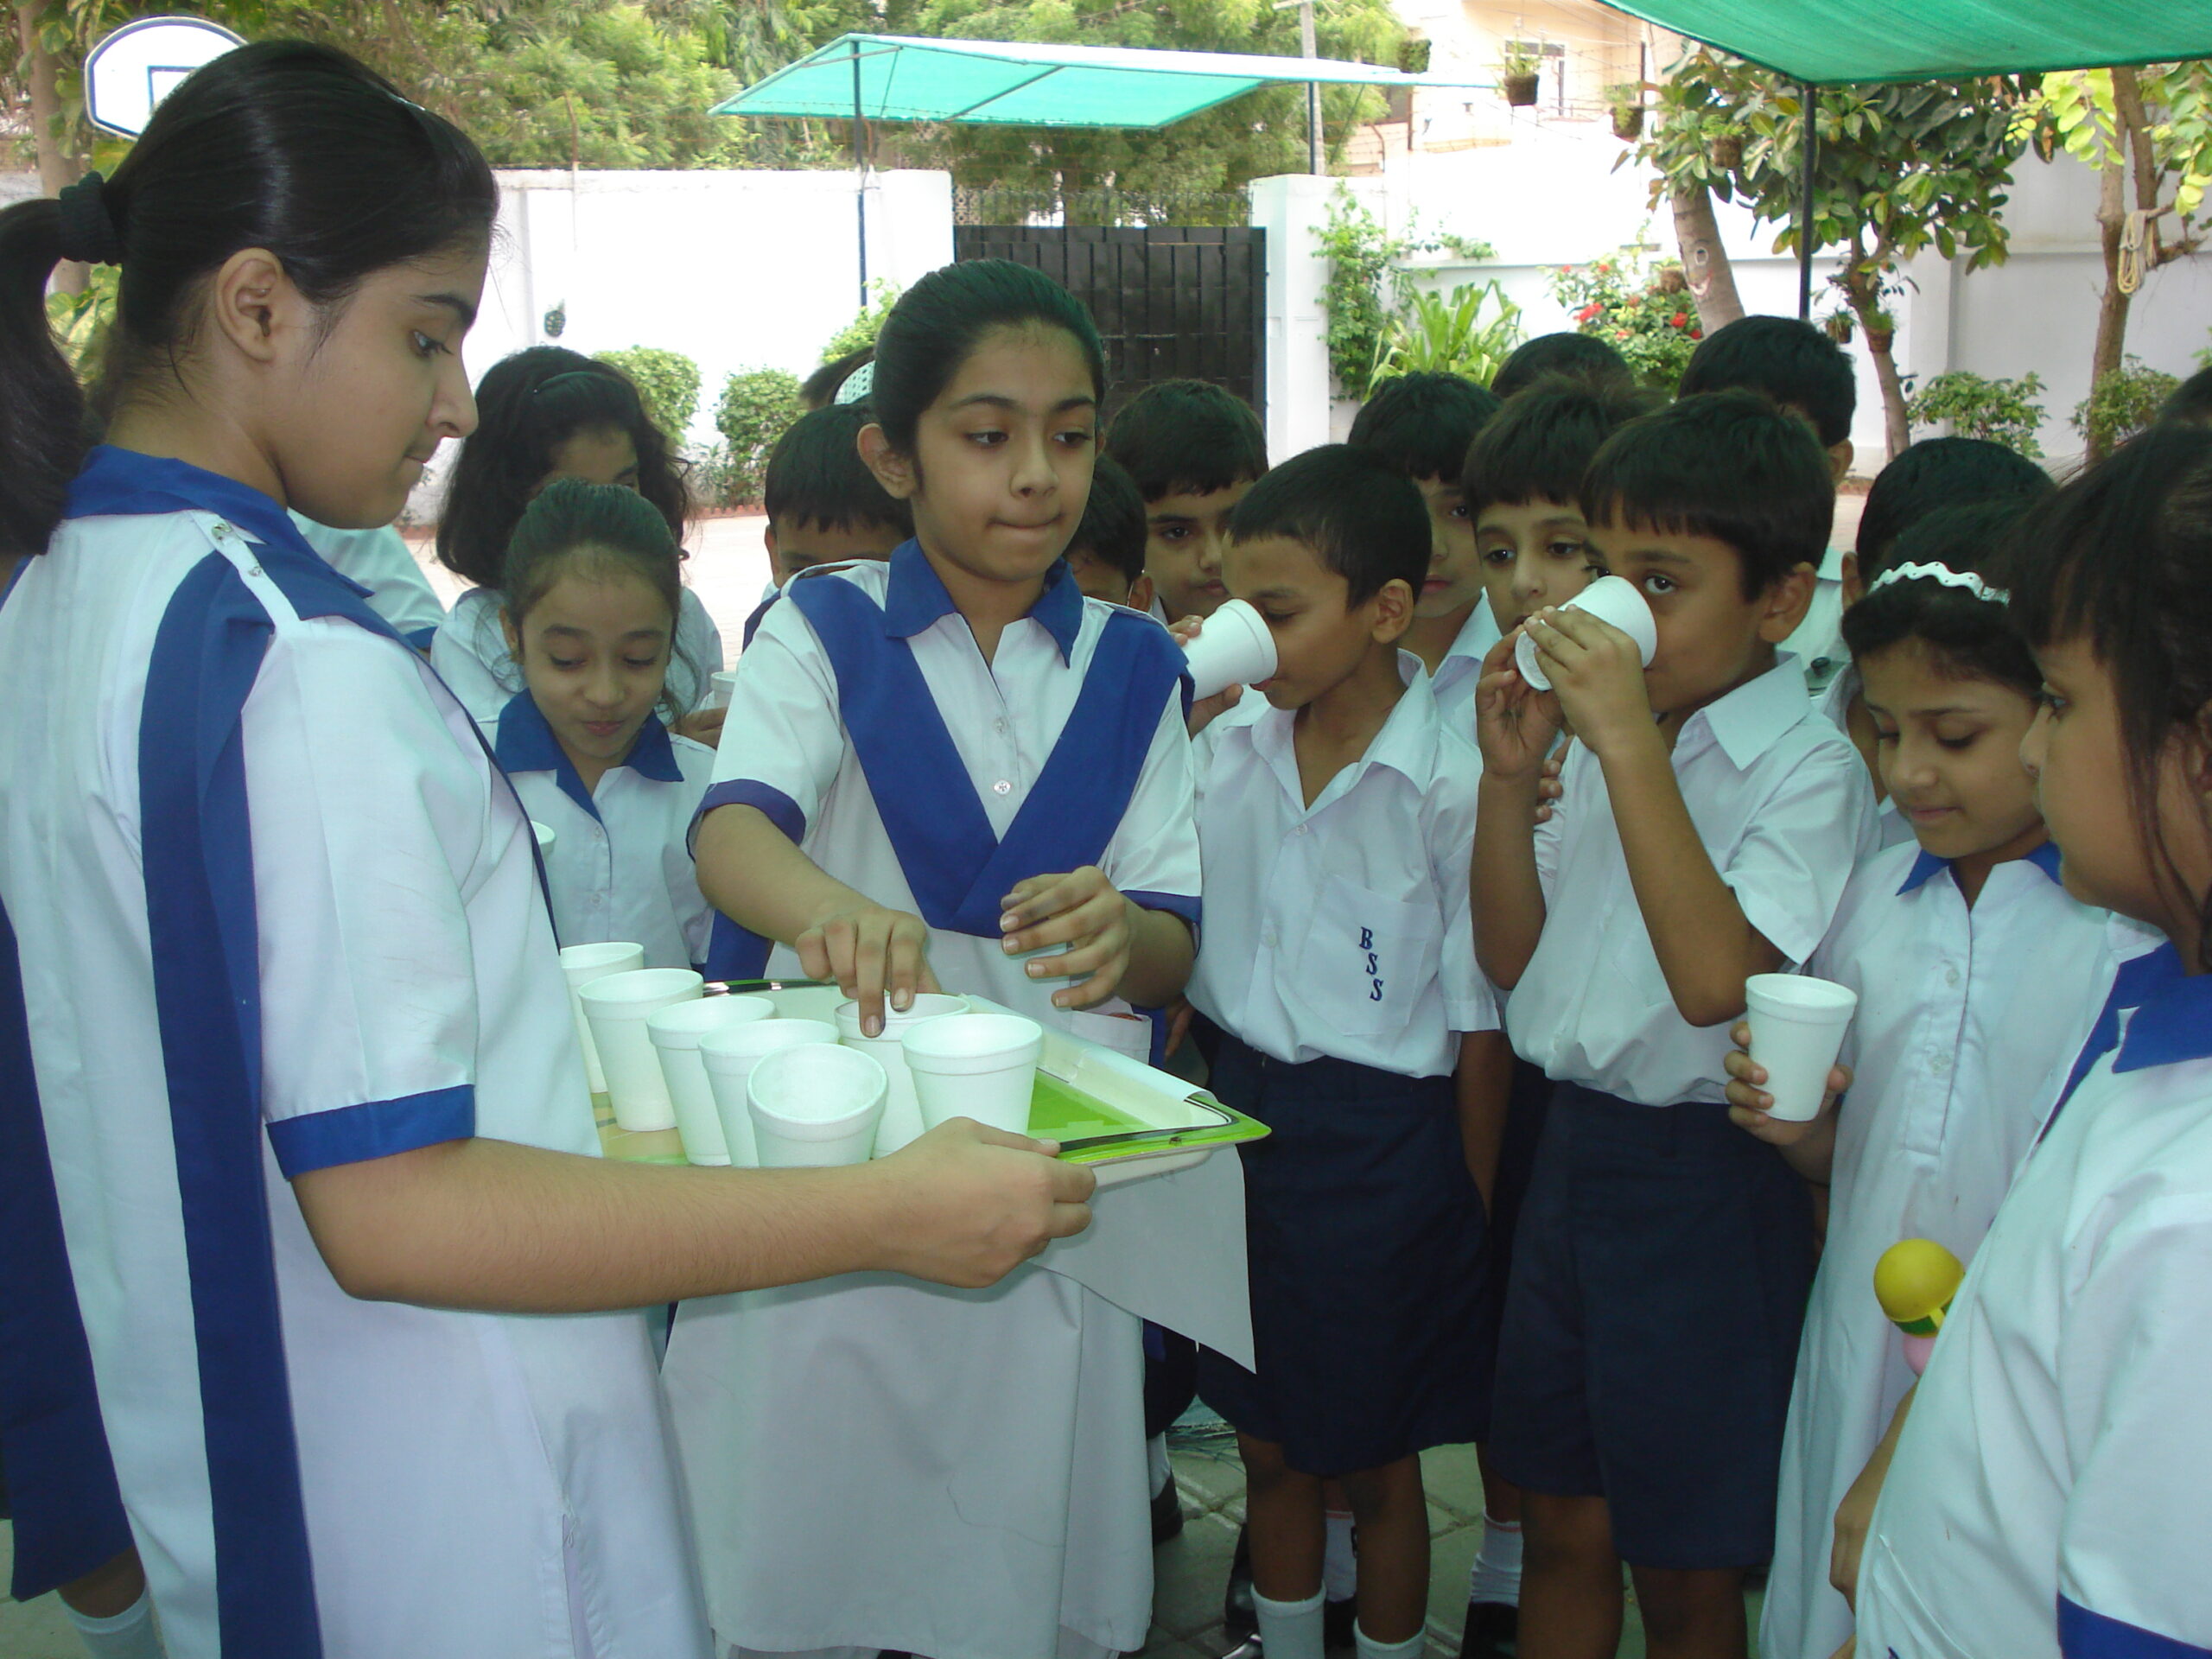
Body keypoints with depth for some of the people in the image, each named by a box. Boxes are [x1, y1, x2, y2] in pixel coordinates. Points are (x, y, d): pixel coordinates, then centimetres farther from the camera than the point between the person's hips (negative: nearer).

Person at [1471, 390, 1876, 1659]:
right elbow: (1513, 954, 8)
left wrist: (1631, 747, -28)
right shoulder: (1605, 741, 7)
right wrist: (1512, 777, -6)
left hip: (1706, 1181, -6)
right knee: (1564, 1527, 20)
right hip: (1573, 1143, 6)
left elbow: (1715, 977, -28)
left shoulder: (1809, 767, -14)